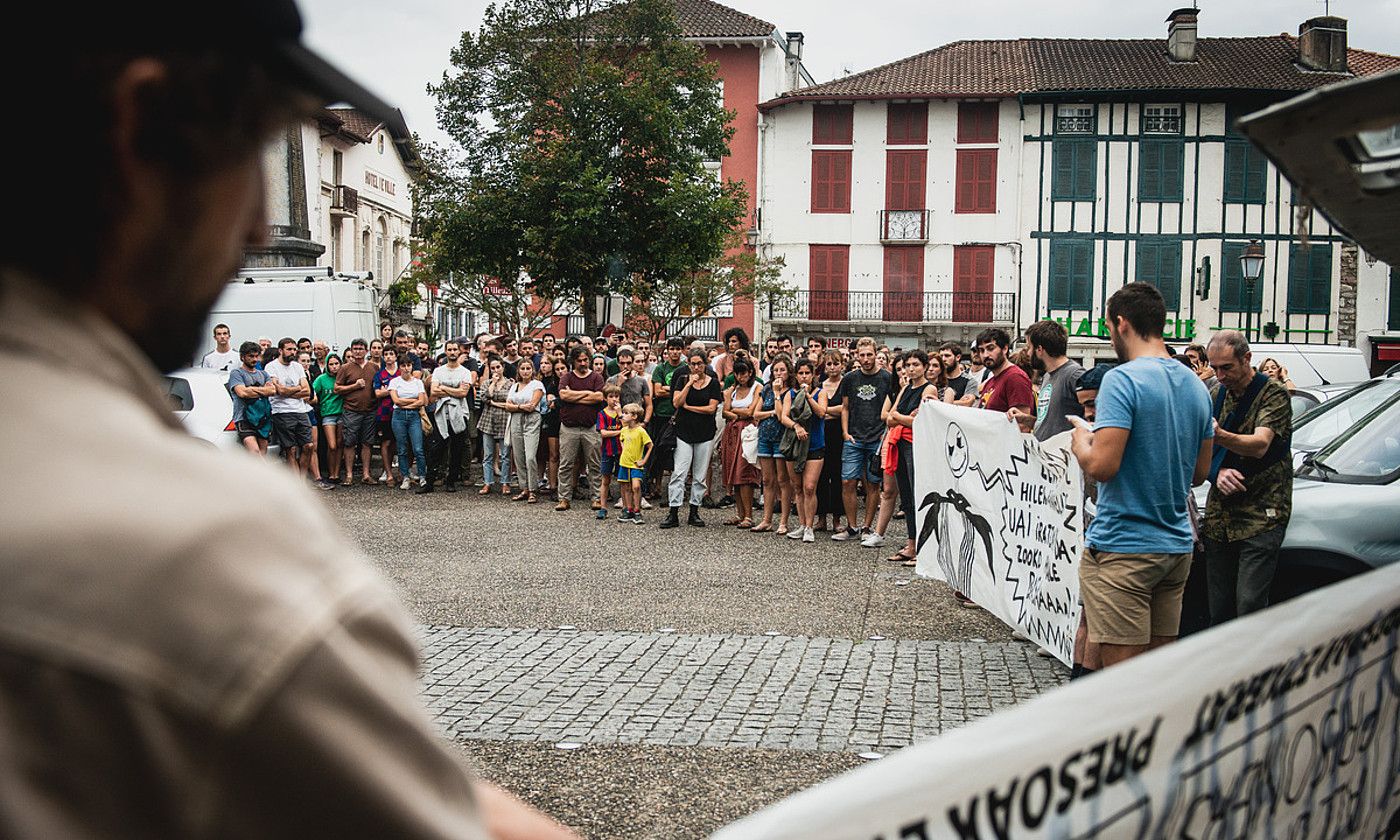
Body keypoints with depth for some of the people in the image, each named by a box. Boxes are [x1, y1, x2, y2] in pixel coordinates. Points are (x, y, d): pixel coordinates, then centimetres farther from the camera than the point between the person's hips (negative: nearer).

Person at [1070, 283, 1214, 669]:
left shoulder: (1123, 380, -14)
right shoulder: (1196, 386, 12)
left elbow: (1102, 466, -21)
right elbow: (1200, 472, 19)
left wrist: (1081, 443, -1)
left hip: (1122, 548, -8)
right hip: (1177, 546, 8)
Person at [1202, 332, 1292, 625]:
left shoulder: (1273, 393, -6)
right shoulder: (1218, 395, 13)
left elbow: (1260, 445, -22)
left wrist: (1221, 436, -42)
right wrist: (1218, 471, -6)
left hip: (1261, 513, -6)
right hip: (1219, 514, 6)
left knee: (1249, 605, -15)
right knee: (1218, 609, 6)